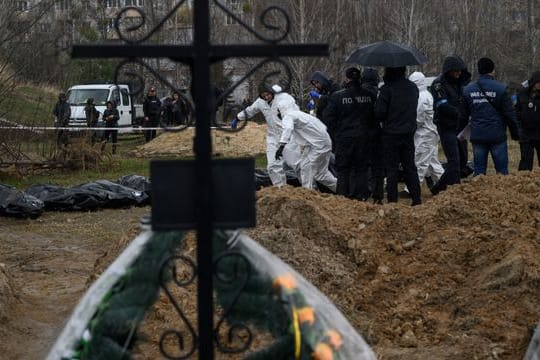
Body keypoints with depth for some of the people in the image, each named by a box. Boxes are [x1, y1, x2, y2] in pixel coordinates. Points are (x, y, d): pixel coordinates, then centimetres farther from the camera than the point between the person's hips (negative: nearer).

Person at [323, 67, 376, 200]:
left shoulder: (337, 96, -11)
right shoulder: (370, 95, -3)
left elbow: (328, 116, -8)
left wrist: (339, 127, 7)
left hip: (344, 136, -3)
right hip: (363, 136, 3)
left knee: (343, 168, 6)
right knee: (361, 167, 11)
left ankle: (343, 195, 5)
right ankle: (362, 195, 10)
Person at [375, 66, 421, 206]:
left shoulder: (387, 88, -14)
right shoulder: (413, 87, 5)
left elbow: (379, 112, -14)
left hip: (391, 134, -5)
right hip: (409, 133, 5)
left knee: (391, 168, 1)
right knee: (410, 167, 13)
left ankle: (392, 200, 2)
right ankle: (417, 198, 11)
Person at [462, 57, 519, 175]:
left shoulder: (467, 89, 4)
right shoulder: (500, 88, -7)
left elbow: (463, 114, 10)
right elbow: (509, 114, -5)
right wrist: (515, 133, 5)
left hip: (477, 136, 3)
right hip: (497, 135, -3)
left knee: (479, 171, 7)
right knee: (502, 170, 3)